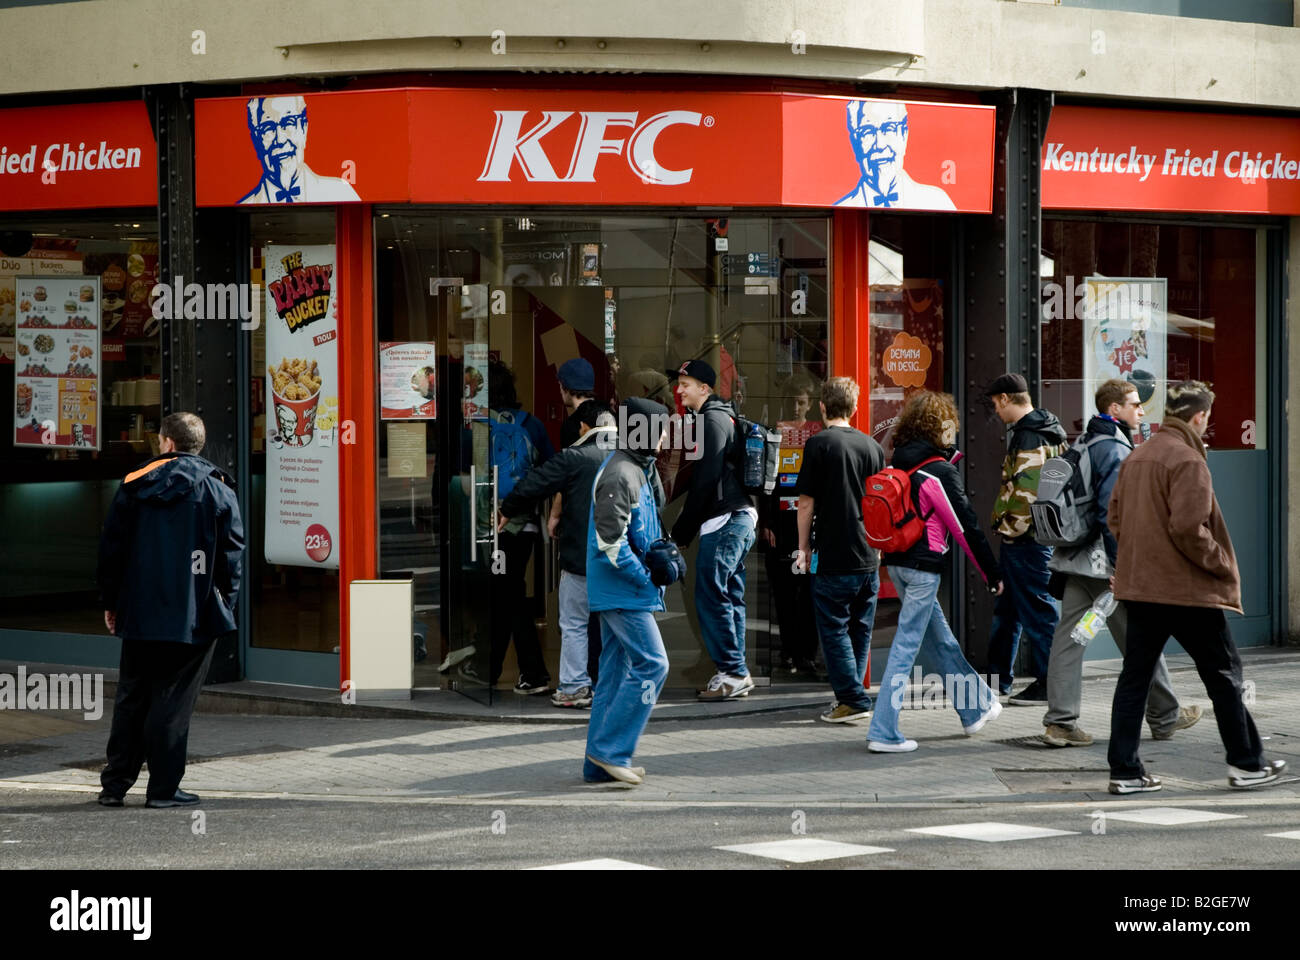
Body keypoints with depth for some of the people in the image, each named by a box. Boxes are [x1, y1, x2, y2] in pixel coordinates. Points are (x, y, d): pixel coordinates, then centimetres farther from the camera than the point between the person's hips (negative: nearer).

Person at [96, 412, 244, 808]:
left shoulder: (134, 485, 3)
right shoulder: (217, 490, -3)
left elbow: (111, 547, 6)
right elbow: (232, 553, -3)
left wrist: (111, 602, 14)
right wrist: (225, 604, 7)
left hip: (139, 613, 2)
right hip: (195, 617, -2)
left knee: (131, 697, 12)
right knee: (174, 699, 1)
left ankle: (115, 783, 13)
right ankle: (163, 787, 0)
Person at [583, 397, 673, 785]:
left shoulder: (638, 470, 15)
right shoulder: (619, 475, -18)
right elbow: (610, 542, -23)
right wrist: (647, 579, -16)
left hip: (619, 592, 10)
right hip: (623, 592, -10)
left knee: (616, 671, 11)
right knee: (651, 665, -10)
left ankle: (600, 763, 14)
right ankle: (611, 749, -8)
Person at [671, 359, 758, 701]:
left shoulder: (712, 420, -11)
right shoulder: (723, 416, 20)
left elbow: (706, 480, -17)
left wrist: (682, 531, -13)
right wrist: (685, 528, 19)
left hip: (723, 519, -10)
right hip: (741, 516, 10)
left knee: (711, 598, -8)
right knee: (729, 597, 12)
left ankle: (732, 672, -8)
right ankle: (736, 675, 14)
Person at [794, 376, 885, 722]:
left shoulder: (819, 444, -8)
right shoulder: (872, 446, 8)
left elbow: (806, 502, -9)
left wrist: (804, 546, 2)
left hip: (833, 556, -5)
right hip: (869, 557, 5)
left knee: (834, 629, 1)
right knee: (860, 629, 13)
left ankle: (852, 700, -4)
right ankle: (850, 693, 18)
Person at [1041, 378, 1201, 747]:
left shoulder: (1084, 446, 15)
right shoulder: (1116, 451, -14)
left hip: (1075, 560, 9)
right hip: (1104, 564, -9)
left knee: (1068, 639, 3)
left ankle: (1061, 721, -1)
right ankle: (1164, 716, 16)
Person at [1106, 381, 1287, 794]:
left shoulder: (1136, 457, 10)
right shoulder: (1187, 461, -16)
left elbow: (1114, 517, 15)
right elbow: (1188, 527, -24)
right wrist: (1221, 563, -11)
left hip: (1138, 584, 8)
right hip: (1187, 588, -8)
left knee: (1135, 674, 8)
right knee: (1223, 672, 5)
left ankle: (1124, 770, 5)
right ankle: (1246, 763, 12)